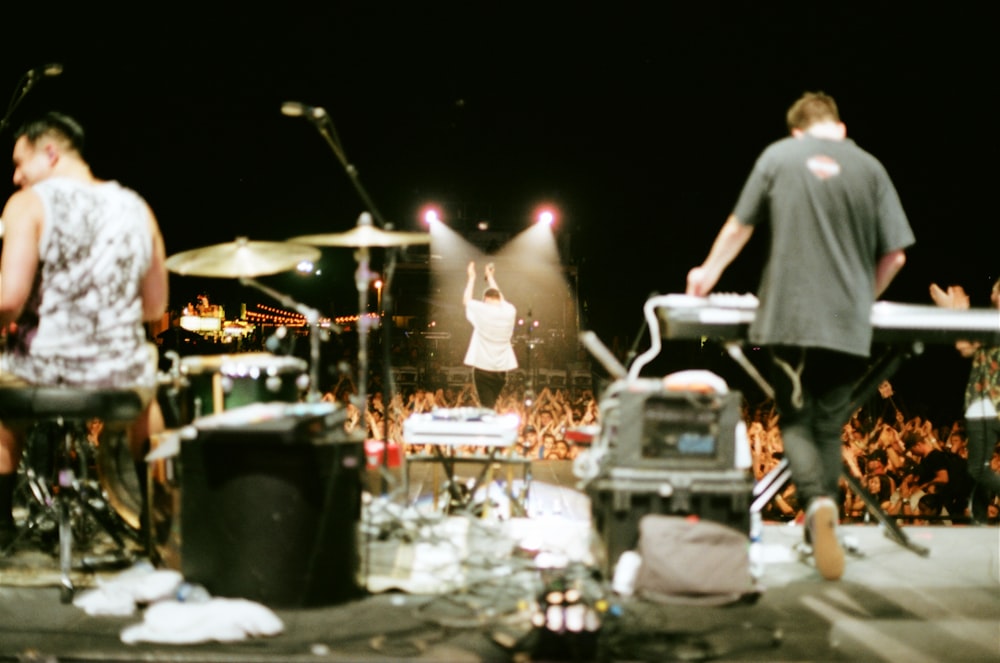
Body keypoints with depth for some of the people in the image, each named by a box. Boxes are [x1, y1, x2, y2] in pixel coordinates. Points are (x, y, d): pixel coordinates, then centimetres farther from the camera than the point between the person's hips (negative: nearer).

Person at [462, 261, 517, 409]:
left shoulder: (483, 311, -10)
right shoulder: (509, 312, 2)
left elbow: (466, 300, 9)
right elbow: (500, 299, 24)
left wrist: (472, 277, 19)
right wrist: (490, 277, 35)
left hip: (483, 367, -4)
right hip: (501, 369, 5)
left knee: (486, 407, -4)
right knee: (491, 406, 17)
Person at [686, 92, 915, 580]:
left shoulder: (778, 156, 6)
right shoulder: (869, 168, 7)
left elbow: (739, 228, 13)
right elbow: (894, 254, 6)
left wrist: (709, 272, 29)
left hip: (791, 317, -1)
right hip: (849, 324, 1)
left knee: (796, 421, 6)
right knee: (830, 426, 13)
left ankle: (818, 501, -21)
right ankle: (821, 534, 10)